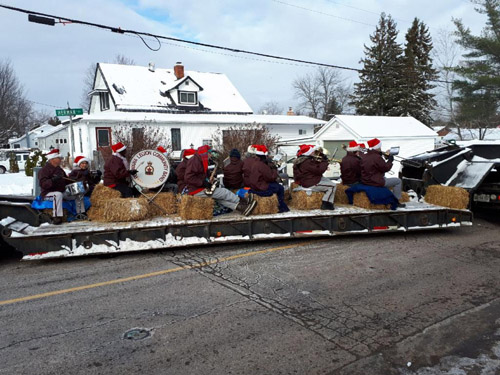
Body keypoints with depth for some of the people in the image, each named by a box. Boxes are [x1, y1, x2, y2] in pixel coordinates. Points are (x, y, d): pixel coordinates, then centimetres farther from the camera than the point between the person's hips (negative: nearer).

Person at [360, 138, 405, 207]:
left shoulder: (364, 156, 6)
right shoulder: (377, 158, -22)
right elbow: (386, 168, -13)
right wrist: (390, 160, 3)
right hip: (375, 182, -9)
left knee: (384, 178, 39)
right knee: (398, 181, 3)